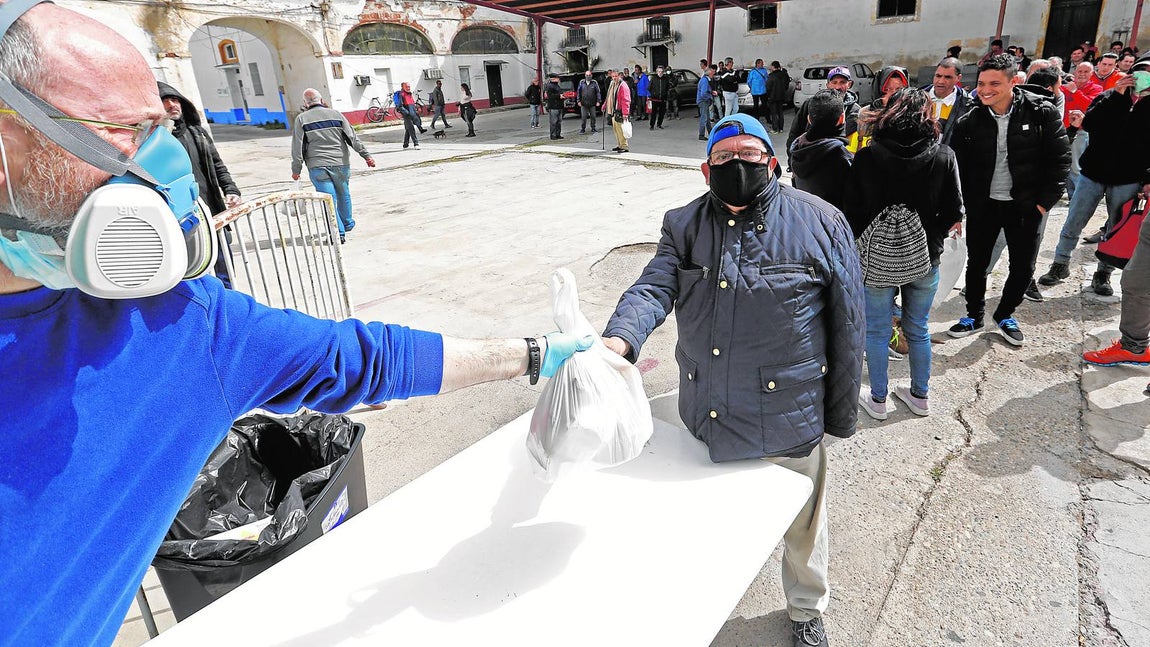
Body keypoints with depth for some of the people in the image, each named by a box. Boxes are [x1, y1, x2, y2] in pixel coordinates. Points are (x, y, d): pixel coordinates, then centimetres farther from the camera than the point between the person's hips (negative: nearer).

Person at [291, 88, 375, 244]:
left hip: (317, 167, -2)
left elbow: (298, 147, -1)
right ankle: (347, 224, 35)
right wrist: (366, 155, 5)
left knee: (329, 198, -2)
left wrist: (296, 169, 4)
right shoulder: (336, 114, 4)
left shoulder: (301, 119, 1)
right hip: (340, 164, 2)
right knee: (343, 194, 19)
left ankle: (339, 232, -9)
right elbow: (353, 138, 2)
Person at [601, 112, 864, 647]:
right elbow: (654, 288, -15)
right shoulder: (684, 226, 0)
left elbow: (846, 323, -3)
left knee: (801, 523, 20)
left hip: (788, 419, -2)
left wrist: (841, 412, 0)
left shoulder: (820, 223, -7)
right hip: (706, 416, 3)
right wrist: (619, 338, -36)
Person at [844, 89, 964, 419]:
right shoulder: (944, 156, -8)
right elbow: (953, 213, -5)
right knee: (918, 330, 18)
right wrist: (932, 238, 14)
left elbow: (852, 210, -9)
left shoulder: (866, 156, -12)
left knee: (877, 331, 12)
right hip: (924, 258, 2)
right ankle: (920, 396, 33)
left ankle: (878, 400, 23)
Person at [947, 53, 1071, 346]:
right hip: (982, 205, 1)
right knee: (977, 263, 10)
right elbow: (956, 166, 2)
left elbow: (1060, 158, -6)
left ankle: (1005, 315, 31)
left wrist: (1045, 201, -9)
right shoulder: (969, 122, -5)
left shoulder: (1042, 112, -10)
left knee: (1023, 267, 9)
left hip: (1025, 206, -1)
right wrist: (964, 203, -2)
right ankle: (974, 316, 29)